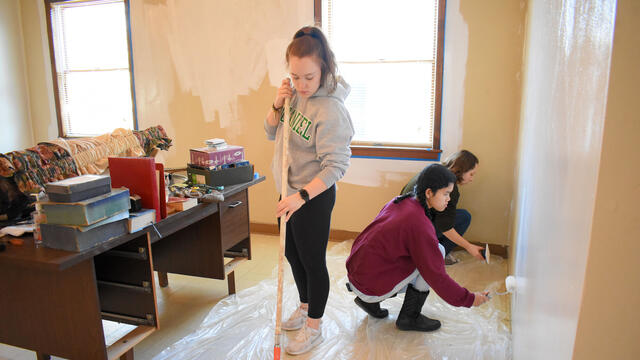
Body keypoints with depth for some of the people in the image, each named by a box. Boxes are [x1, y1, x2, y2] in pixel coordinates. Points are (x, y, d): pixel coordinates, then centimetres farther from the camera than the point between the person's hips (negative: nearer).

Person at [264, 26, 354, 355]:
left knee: (312, 261, 8)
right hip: (290, 192, 9)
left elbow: (335, 166, -27)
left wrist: (301, 196, -33)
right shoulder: (295, 94, 0)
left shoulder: (330, 109, -24)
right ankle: (305, 307, 47)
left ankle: (313, 328, 30)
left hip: (314, 197, -8)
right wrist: (277, 104, -9)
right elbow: (271, 133, 9)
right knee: (292, 255, 22)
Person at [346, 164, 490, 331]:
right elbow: (436, 276, -18)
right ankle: (409, 317, 2)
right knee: (438, 251, -9)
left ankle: (370, 301, 15)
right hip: (371, 287, -8)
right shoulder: (419, 224, -22)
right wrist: (469, 299, -6)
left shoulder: (401, 201, 4)